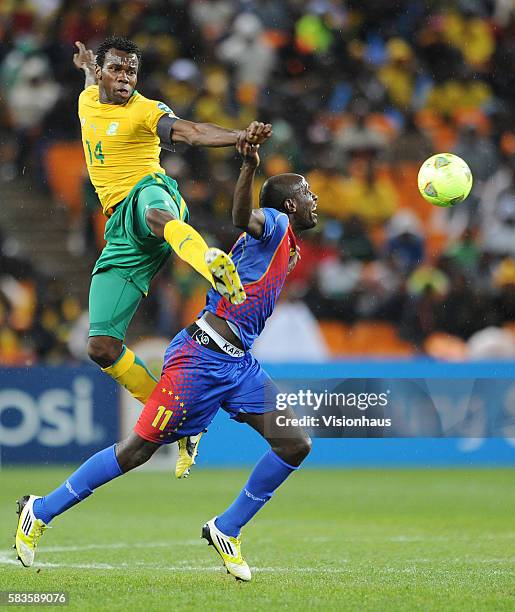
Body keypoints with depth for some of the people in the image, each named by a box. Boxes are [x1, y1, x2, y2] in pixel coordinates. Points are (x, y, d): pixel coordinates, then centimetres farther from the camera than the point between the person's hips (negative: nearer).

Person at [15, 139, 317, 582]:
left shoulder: (291, 248, 20)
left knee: (296, 445, -3)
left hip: (239, 362, 9)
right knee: (140, 448, -5)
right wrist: (250, 167, -44)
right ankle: (41, 512, 8)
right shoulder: (276, 223, -6)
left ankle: (227, 530, 9)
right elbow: (242, 219, -32)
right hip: (201, 357, -9)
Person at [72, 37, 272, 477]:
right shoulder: (87, 101, 18)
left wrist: (239, 137, -39)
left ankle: (212, 261, -81)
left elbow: (190, 131, -20)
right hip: (121, 236, 6)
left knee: (154, 212, -48)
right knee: (102, 347, -4)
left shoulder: (145, 111, -1)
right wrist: (86, 63, 66)